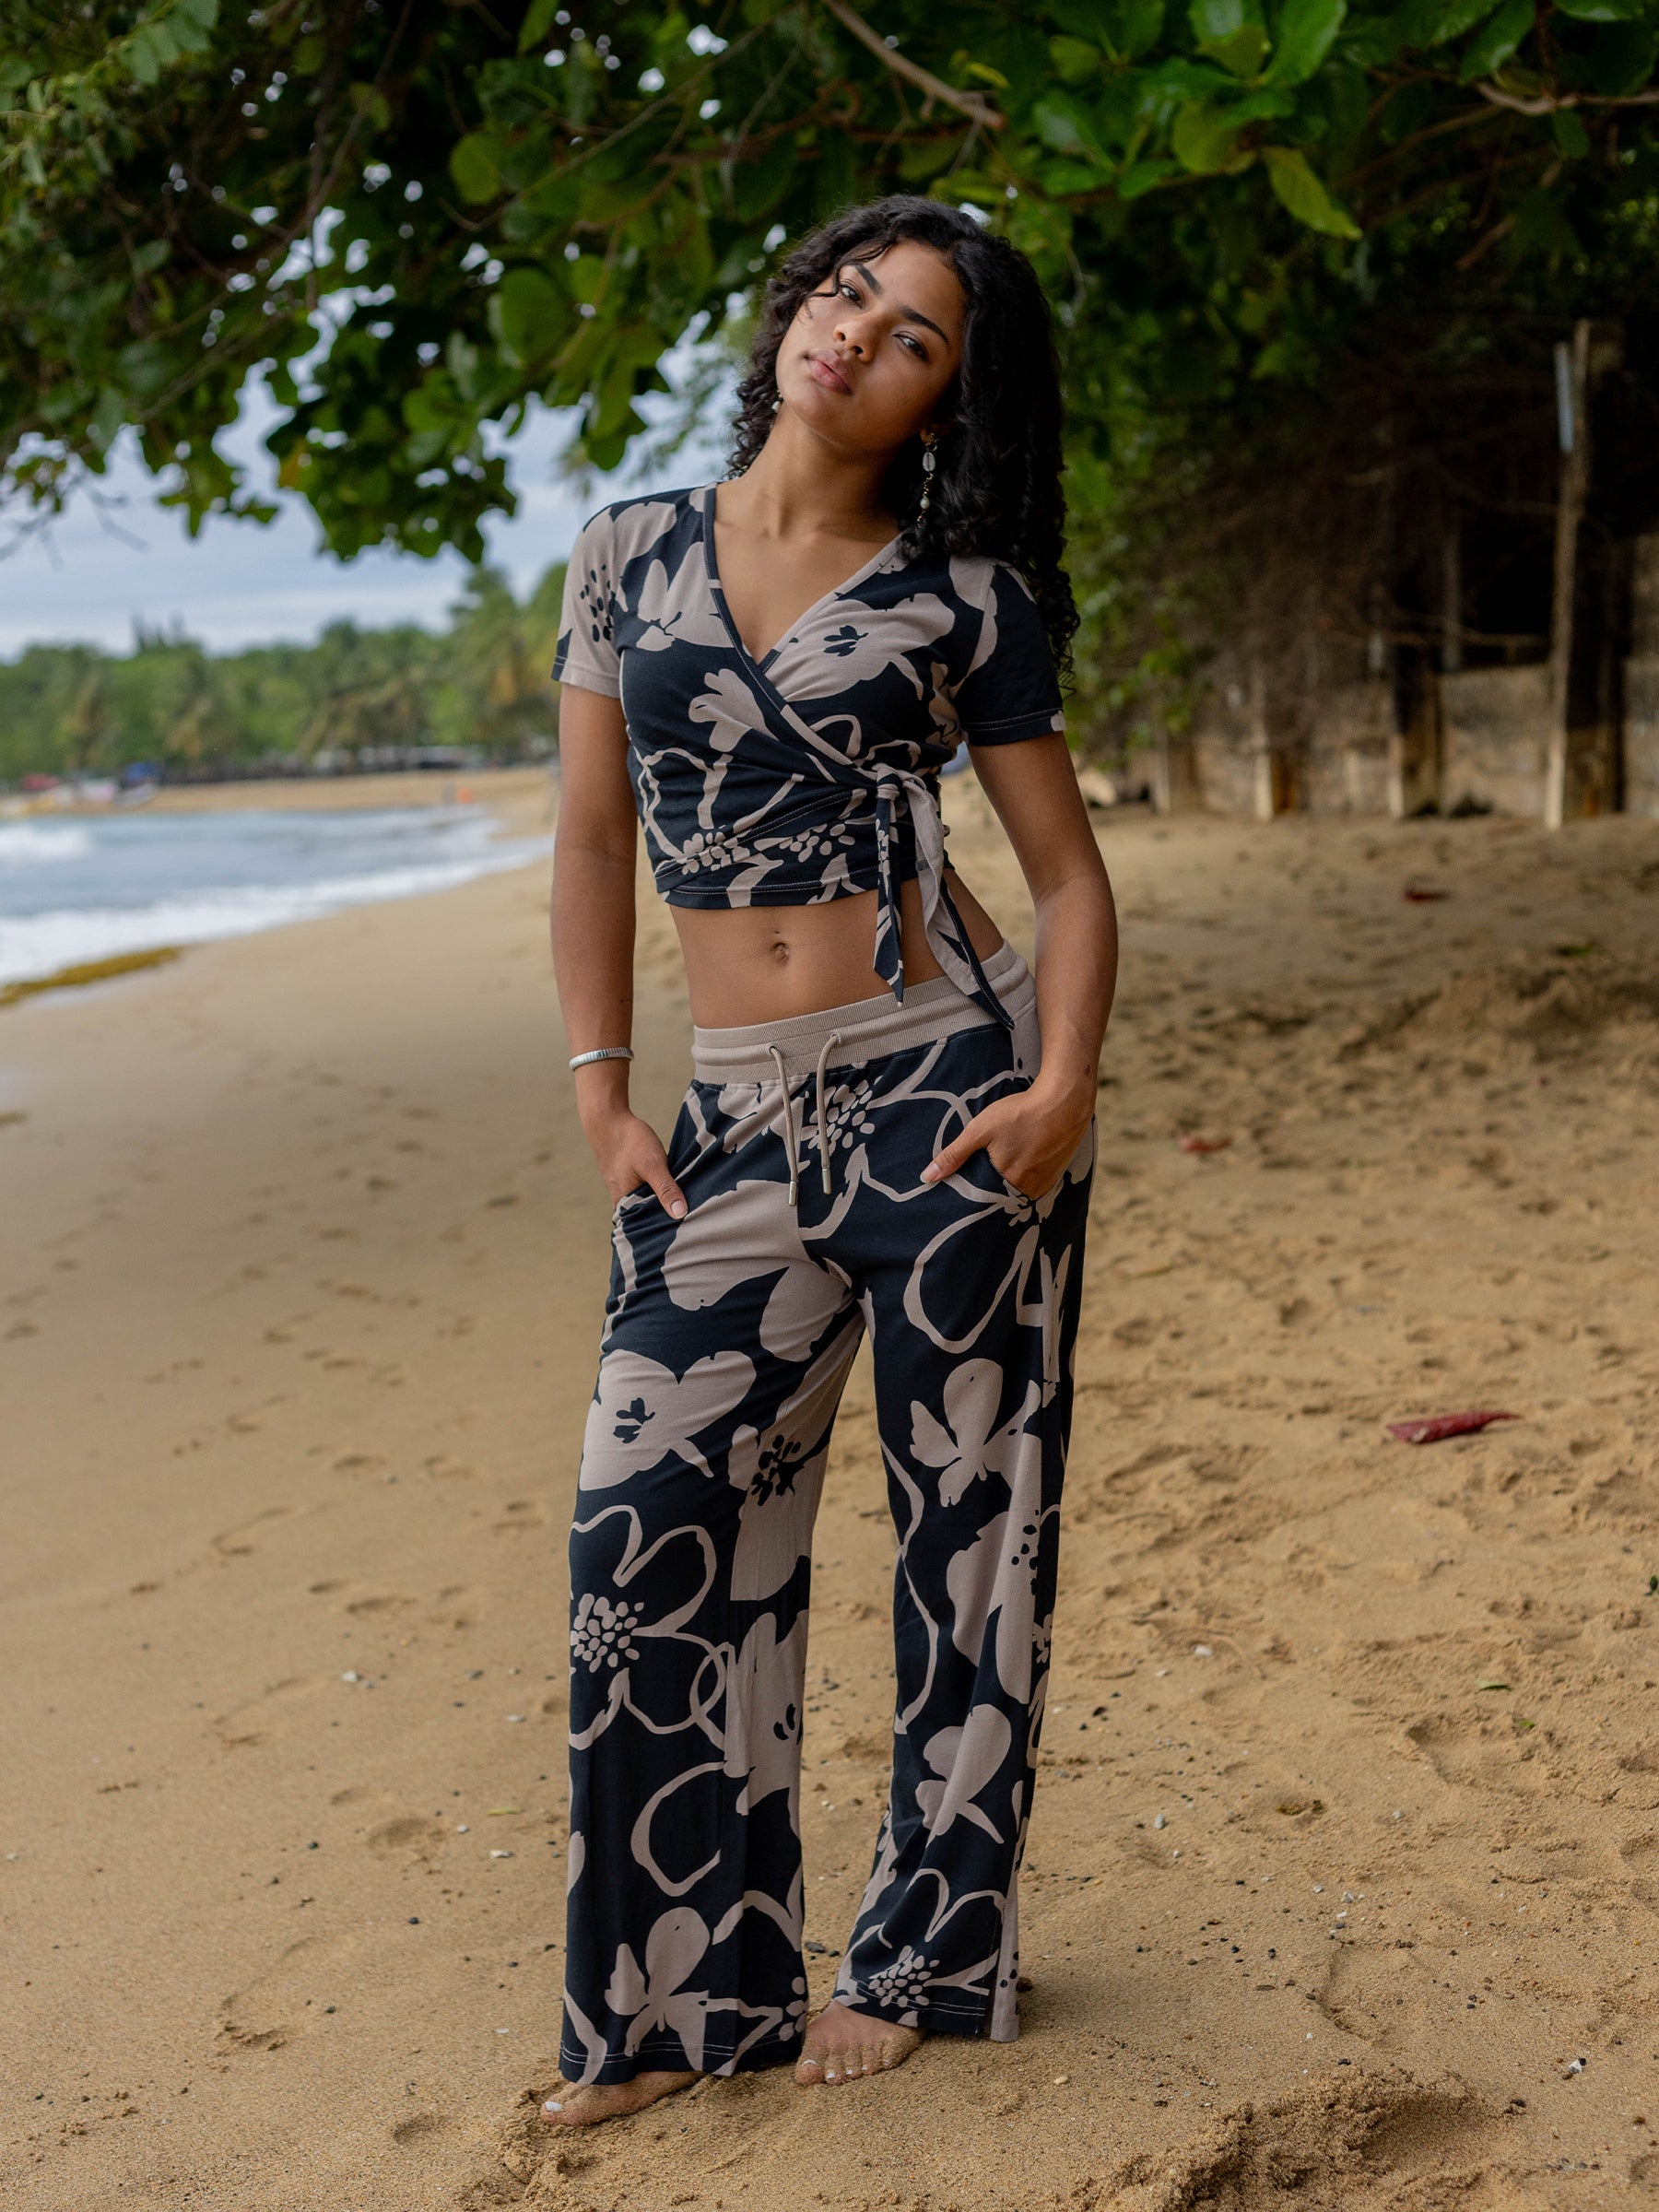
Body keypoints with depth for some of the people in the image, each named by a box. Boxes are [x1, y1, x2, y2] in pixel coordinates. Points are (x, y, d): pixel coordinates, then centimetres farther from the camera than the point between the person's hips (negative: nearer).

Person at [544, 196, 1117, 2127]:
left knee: (968, 1521, 5)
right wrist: (599, 1093, 2)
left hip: (948, 1082, -2)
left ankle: (922, 1955, 22)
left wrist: (1063, 1087, -13)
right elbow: (591, 844, 10)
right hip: (741, 1120, 3)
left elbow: (1069, 872, 2)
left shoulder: (960, 594, 0)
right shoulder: (630, 554, 8)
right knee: (655, 1520, -2)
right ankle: (687, 1991, 12)